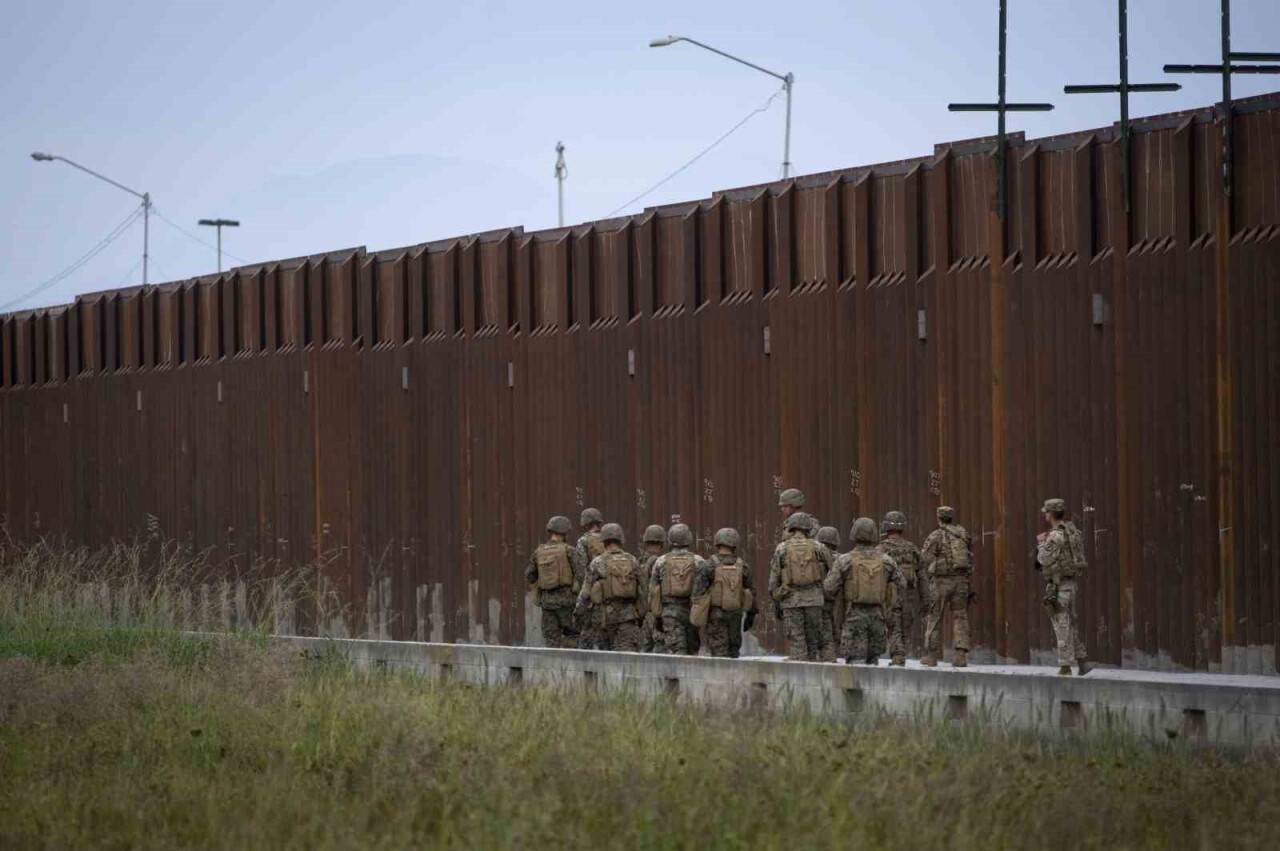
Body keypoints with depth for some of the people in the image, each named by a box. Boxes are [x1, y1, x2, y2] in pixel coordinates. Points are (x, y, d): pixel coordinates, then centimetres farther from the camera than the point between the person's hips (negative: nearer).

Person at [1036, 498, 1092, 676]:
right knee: (1071, 623, 16)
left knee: (1062, 625, -6)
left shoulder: (1056, 536, -18)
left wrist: (1041, 543, 0)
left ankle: (1065, 666, -5)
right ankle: (1082, 660, 16)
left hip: (1058, 585, -9)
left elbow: (1045, 560, -18)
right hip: (1071, 581, 9)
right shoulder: (1072, 531, 11)